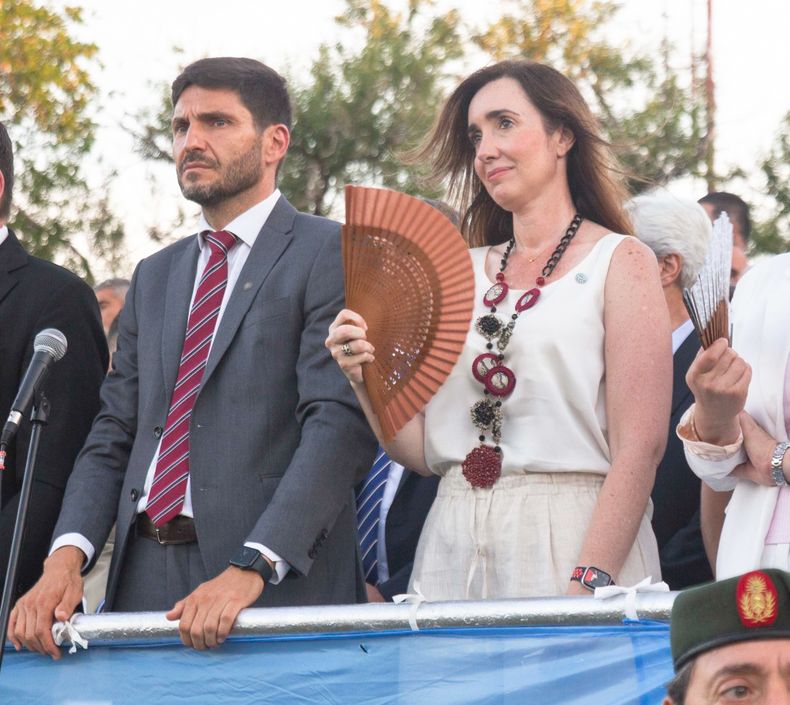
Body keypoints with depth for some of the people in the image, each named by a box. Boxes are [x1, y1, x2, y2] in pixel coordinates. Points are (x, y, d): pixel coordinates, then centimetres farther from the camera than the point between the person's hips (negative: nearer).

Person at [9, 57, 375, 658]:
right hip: (144, 579, 5)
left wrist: (250, 570, -23)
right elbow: (114, 433, 15)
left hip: (276, 585, -5)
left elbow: (341, 423, -13)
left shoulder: (331, 254, -2)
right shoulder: (155, 276, 20)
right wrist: (67, 556, -4)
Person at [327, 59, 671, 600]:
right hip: (455, 555, 4)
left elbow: (640, 447, -9)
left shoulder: (621, 262, 0)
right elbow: (423, 450, 13)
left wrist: (589, 585, -19)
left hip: (571, 548, -4)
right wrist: (367, 379, -4)